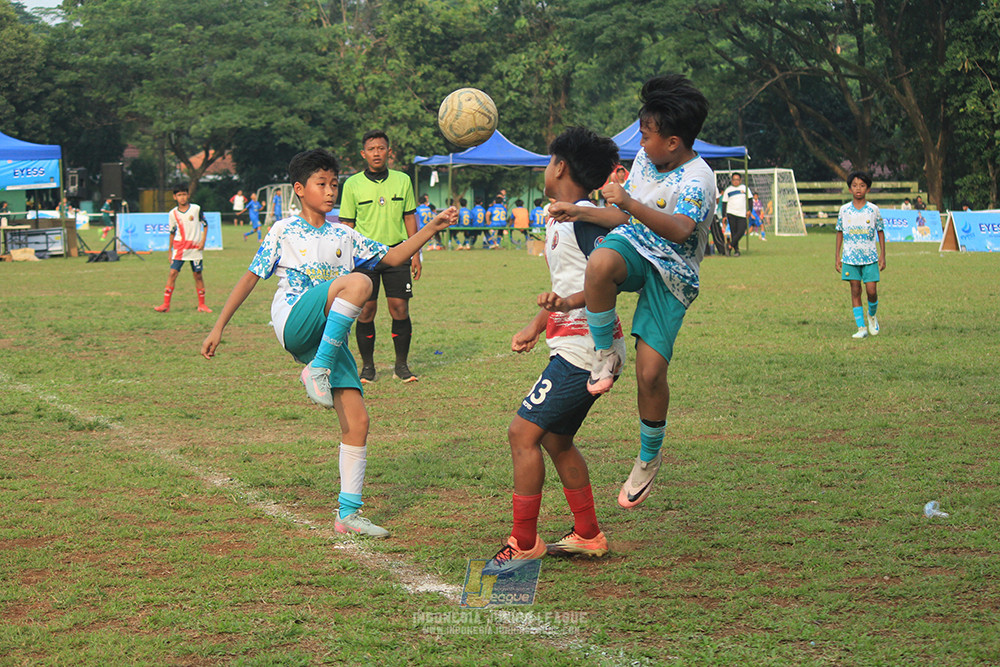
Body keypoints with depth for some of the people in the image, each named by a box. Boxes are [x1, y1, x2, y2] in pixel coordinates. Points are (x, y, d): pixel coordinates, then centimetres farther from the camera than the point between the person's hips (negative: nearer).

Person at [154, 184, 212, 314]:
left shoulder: (196, 209, -2)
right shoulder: (173, 214, 3)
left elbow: (205, 225, 6)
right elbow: (172, 233, 13)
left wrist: (203, 241, -5)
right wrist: (170, 251, 13)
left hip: (195, 248, -1)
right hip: (179, 247, 1)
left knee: (198, 275, 3)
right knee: (172, 273, -9)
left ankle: (202, 305, 14)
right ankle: (166, 304, -9)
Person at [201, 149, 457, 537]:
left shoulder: (344, 236, 20)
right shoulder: (284, 232, 9)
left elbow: (392, 258, 17)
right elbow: (251, 277, 10)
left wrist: (431, 229, 4)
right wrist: (219, 327, 6)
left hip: (329, 337, 5)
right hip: (293, 324, -5)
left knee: (357, 421, -5)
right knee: (357, 283, -31)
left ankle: (348, 513, 2)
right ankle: (317, 371, -27)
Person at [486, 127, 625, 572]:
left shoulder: (584, 218, -15)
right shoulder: (560, 220, 17)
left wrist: (565, 303, -36)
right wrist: (536, 326, 27)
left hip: (583, 348, -10)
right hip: (574, 348, 10)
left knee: (523, 432, -11)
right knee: (555, 438, 17)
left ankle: (524, 543, -5)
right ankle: (587, 535, 25)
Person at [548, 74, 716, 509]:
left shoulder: (697, 179, -17)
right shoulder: (645, 158, 9)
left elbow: (679, 229, -36)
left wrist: (631, 204, -45)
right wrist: (578, 212, 13)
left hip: (671, 273, -5)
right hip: (633, 245, 5)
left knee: (651, 371, -13)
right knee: (600, 264, -37)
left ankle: (650, 457, 11)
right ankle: (605, 355, -16)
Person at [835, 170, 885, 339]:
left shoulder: (873, 209, 0)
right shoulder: (844, 210, 2)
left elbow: (880, 232, 6)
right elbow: (840, 232, 9)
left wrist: (882, 255, 1)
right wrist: (837, 256, 6)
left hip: (870, 257, -1)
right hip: (850, 257, 1)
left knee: (871, 290, -7)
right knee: (855, 290, -1)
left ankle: (872, 316, 24)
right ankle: (861, 328, 2)